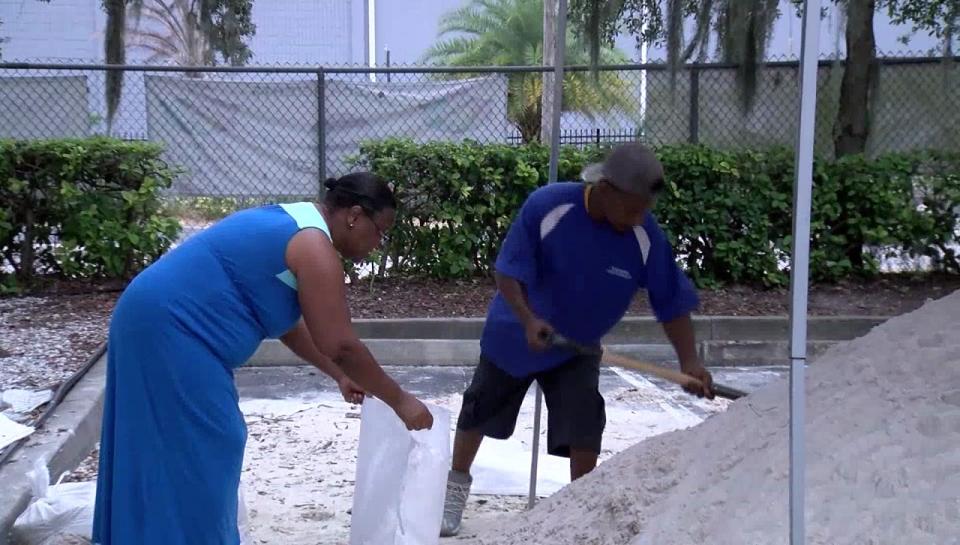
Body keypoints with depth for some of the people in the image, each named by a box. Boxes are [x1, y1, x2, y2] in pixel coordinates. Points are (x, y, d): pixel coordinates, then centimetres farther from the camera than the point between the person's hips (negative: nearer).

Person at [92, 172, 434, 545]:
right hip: (170, 331, -11)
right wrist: (399, 401, -6)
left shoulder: (290, 224, 18)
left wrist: (338, 375, 28)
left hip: (158, 324, 11)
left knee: (171, 455, 18)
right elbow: (340, 344, -16)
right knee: (195, 455, -3)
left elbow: (287, 323, 26)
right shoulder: (314, 245, -14)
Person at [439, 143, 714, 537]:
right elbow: (507, 272, -23)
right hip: (515, 334, -1)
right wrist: (527, 319, -37)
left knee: (584, 424, -12)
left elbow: (672, 303, -15)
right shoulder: (546, 206, -31)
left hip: (577, 346, 1)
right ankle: (457, 485, 40)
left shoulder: (647, 237, -23)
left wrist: (688, 360, -24)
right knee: (479, 411, 15)